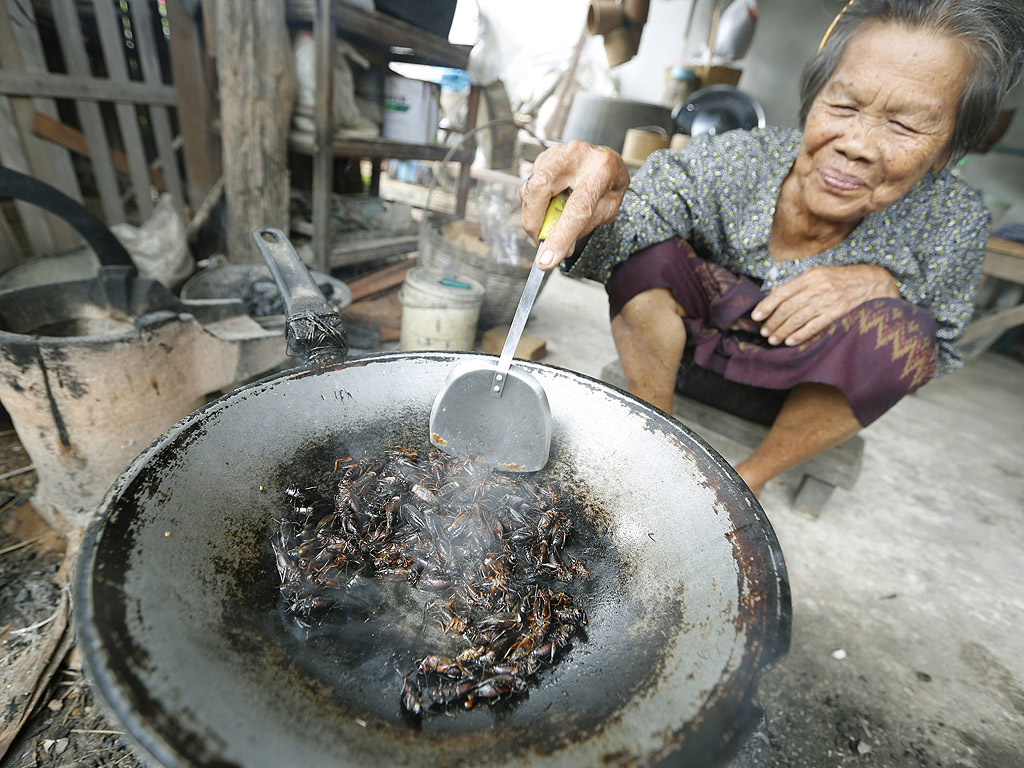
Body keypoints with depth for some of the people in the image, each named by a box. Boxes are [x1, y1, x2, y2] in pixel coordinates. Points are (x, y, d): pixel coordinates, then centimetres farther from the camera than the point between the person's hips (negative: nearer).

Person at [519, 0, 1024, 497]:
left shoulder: (954, 223, -17)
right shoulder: (735, 162, -22)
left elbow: (939, 352, -6)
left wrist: (882, 282, -26)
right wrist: (595, 211, -54)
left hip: (810, 380, 2)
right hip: (698, 337, -1)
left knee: (899, 330, -30)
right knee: (644, 246, -25)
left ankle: (749, 478, -7)